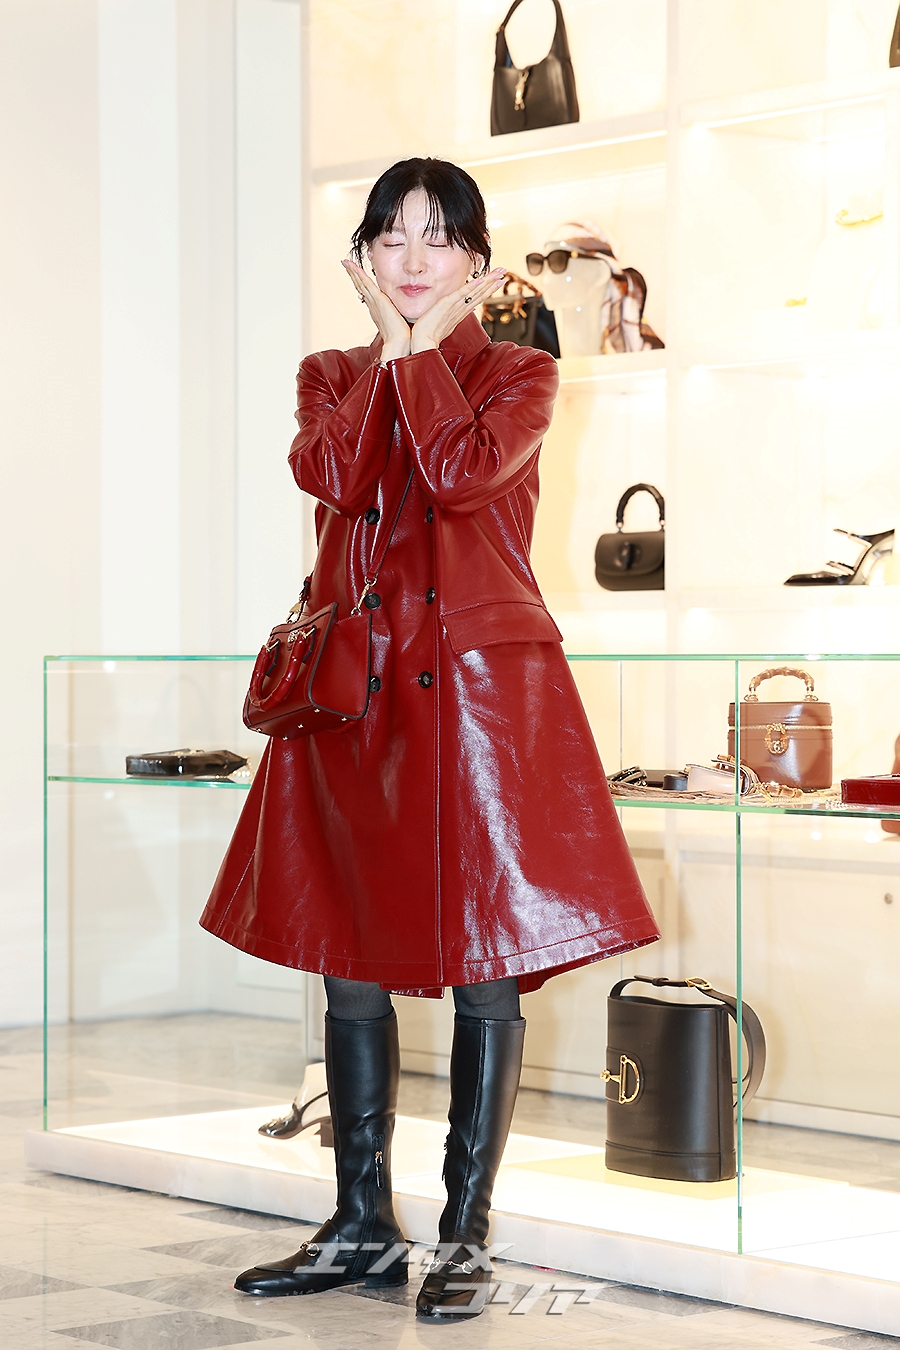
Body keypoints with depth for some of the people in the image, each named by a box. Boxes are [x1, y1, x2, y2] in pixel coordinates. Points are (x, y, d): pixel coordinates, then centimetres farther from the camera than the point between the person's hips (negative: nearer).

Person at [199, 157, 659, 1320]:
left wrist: (428, 348, -6)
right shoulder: (333, 375, 14)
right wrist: (389, 347, -4)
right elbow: (331, 474, -9)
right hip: (354, 695, 4)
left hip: (481, 691, -4)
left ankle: (465, 1235, 8)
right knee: (351, 963, 7)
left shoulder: (519, 374, 4)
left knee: (484, 967, -2)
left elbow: (460, 470, -17)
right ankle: (363, 1227, 17)